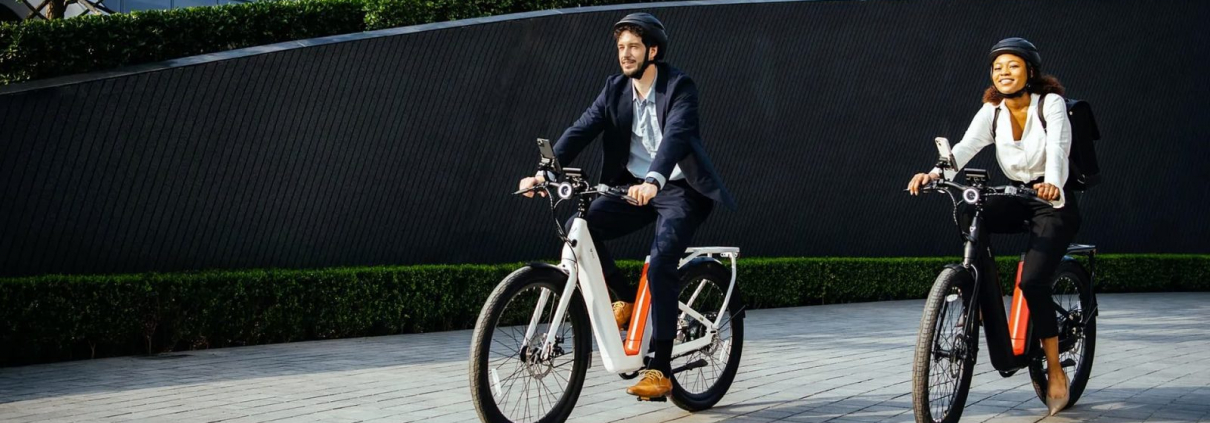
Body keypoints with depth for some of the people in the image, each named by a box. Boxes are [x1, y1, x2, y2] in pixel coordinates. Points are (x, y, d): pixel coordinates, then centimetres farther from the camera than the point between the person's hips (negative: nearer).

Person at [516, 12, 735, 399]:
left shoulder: (680, 87, -14)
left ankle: (660, 370, -18)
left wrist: (654, 181, -49)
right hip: (633, 186, 6)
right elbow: (582, 130, -8)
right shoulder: (616, 88, 3)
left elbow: (676, 135, -31)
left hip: (678, 190, -5)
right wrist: (545, 171, -23)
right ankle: (625, 298, 5)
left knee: (660, 268, -24)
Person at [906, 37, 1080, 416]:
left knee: (1033, 281, -21)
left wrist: (1052, 184, -50)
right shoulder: (992, 111, -1)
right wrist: (933, 174, -38)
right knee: (967, 212, -28)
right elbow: (966, 147, -18)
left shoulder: (1050, 103, -12)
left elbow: (1057, 146, -28)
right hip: (1016, 200, 4)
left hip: (1053, 202, -4)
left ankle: (1055, 371, -6)